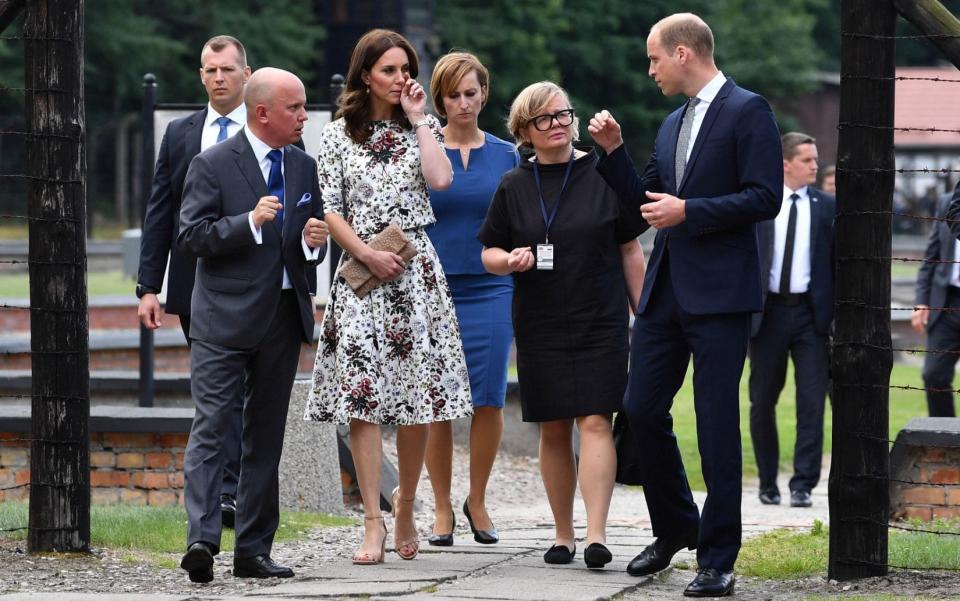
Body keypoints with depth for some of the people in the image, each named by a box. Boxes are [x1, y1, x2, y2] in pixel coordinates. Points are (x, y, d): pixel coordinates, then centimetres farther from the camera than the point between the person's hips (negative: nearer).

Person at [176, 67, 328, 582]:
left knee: (266, 436, 8)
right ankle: (201, 539, -22)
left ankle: (253, 550, 12)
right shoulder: (212, 165, -4)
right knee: (210, 428, -14)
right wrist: (250, 221, -23)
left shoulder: (304, 168, 13)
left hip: (283, 317, 6)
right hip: (224, 318, -6)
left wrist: (313, 242, -2)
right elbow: (190, 237, -12)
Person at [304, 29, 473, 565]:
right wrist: (368, 254, -9)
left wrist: (419, 119, -3)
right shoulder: (338, 135, 7)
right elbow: (330, 210, 3)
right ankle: (374, 522, -9)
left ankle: (406, 506, 18)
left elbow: (440, 180, -10)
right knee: (361, 397, -9)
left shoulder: (421, 127, 10)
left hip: (415, 269, 1)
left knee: (418, 397, 0)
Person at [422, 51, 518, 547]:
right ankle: (442, 507, 10)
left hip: (491, 290, 1)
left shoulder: (505, 155, 8)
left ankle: (477, 501, 13)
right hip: (434, 290, -1)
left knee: (489, 400, -3)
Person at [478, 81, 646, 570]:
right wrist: (510, 260, -12)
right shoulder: (514, 187, 5)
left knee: (595, 422, -12)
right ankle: (563, 535, 14)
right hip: (540, 327, 2)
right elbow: (489, 253, 11)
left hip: (601, 323, -2)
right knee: (553, 431, 5)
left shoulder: (604, 176, 1)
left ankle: (596, 535, -19)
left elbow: (630, 251, 6)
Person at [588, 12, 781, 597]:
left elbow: (765, 197, -14)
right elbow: (648, 202, 22)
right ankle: (675, 530, 26)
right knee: (643, 410, 8)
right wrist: (615, 151, 10)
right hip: (666, 290, 8)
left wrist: (688, 212, -17)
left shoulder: (747, 111, -7)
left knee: (717, 427, -4)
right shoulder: (672, 125, 18)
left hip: (720, 294, -8)